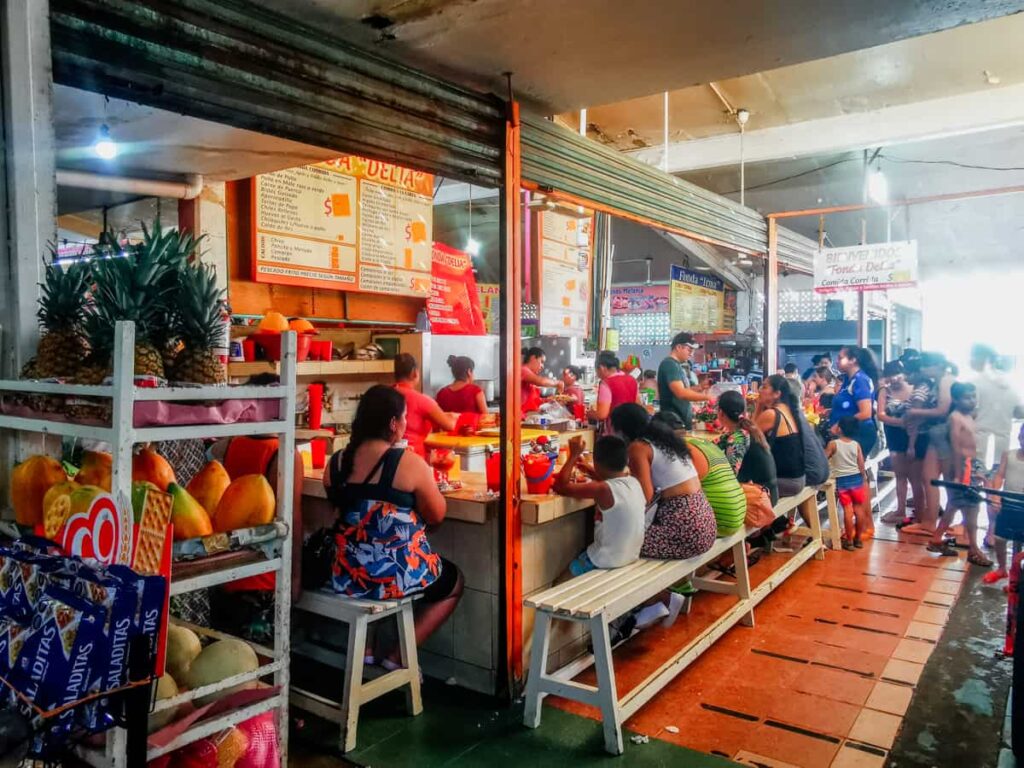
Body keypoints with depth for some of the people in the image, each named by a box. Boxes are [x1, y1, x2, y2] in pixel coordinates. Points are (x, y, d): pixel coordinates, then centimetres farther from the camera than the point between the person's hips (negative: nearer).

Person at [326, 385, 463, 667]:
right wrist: (425, 483, 11)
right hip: (398, 576, -5)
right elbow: (436, 516, -6)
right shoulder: (409, 463, -17)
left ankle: (368, 646, 27)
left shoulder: (336, 463, -2)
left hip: (347, 576, 5)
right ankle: (397, 656, 15)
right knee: (454, 582, 24)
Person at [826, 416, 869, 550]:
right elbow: (861, 465, 1)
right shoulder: (856, 445, 0)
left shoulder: (833, 444, -8)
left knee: (847, 510, -1)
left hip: (842, 480, -2)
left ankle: (849, 541, 2)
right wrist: (864, 479, 11)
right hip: (856, 478, 2)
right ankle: (858, 539, 18)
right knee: (859, 509, 9)